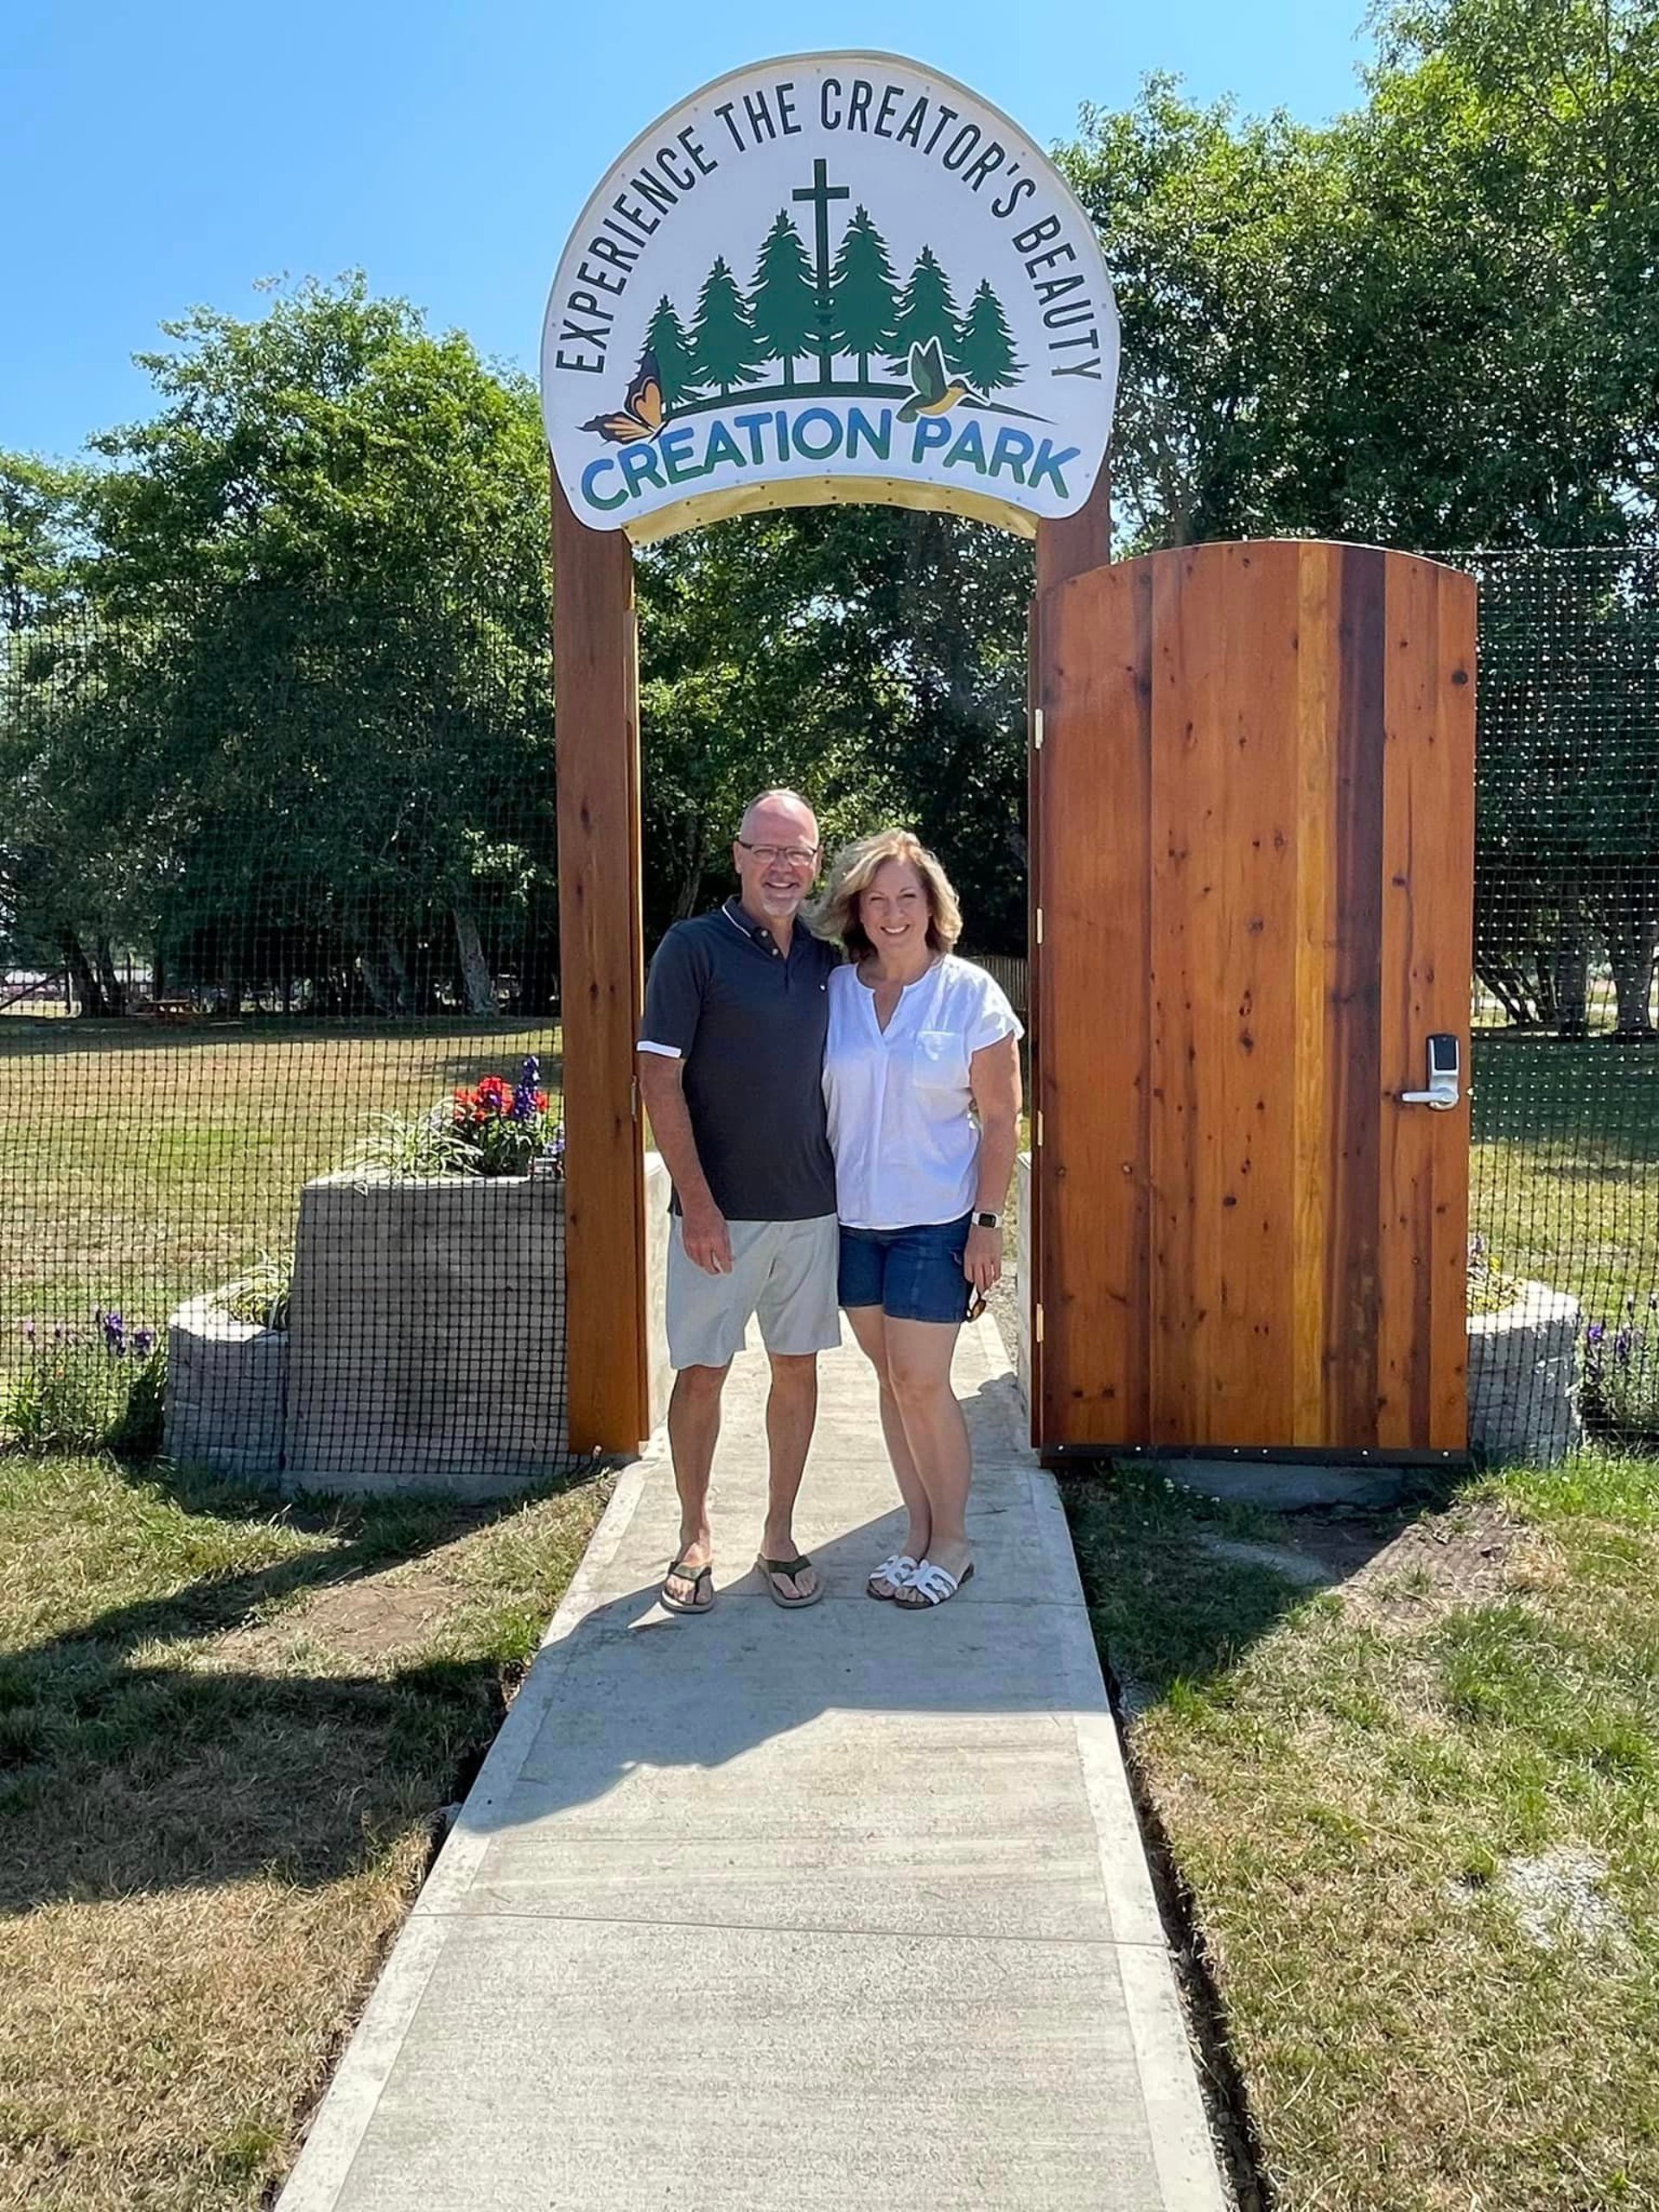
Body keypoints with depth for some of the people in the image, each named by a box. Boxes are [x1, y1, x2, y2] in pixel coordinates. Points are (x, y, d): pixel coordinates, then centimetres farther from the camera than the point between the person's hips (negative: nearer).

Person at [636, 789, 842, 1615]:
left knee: (797, 1368, 10)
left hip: (811, 1208, 5)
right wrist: (697, 1200, -15)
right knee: (701, 1372, 5)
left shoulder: (826, 959, 7)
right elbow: (658, 1078, -10)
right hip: (720, 1211, -4)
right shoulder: (693, 947, -7)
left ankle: (779, 1536, 25)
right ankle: (694, 1537, 23)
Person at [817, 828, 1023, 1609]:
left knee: (920, 1382, -3)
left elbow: (999, 1120, -6)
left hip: (936, 1220, -4)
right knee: (892, 1380, 12)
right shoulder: (832, 991, 0)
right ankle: (919, 1532, 27)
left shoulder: (969, 993, -7)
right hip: (855, 1218, 4)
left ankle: (952, 1542, 17)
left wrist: (988, 1222, -10)